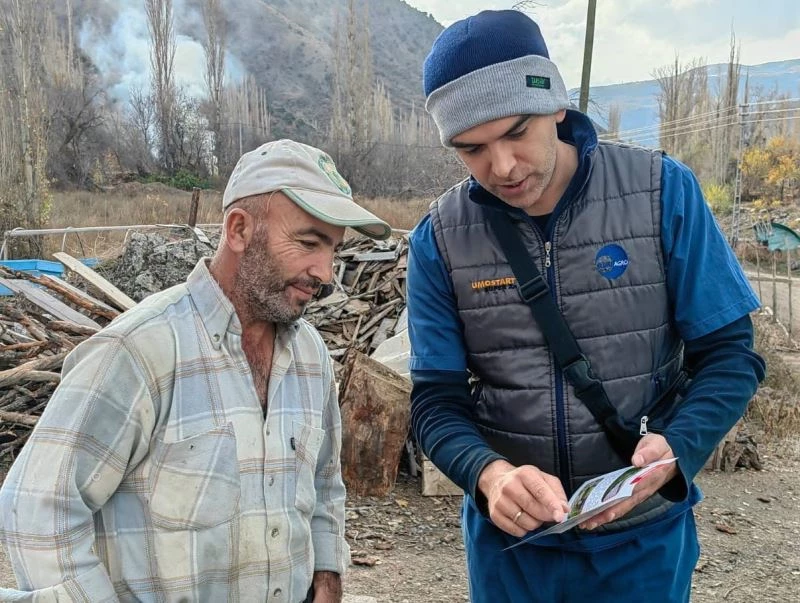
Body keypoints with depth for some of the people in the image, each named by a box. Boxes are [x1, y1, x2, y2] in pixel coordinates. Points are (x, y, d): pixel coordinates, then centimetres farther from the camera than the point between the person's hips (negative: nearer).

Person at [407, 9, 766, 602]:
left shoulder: (663, 191, -12)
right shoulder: (439, 238, -9)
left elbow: (729, 353, -7)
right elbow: (437, 400, -7)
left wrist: (675, 450, -25)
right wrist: (489, 473, -27)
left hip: (645, 533, 0)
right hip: (509, 533, 1)